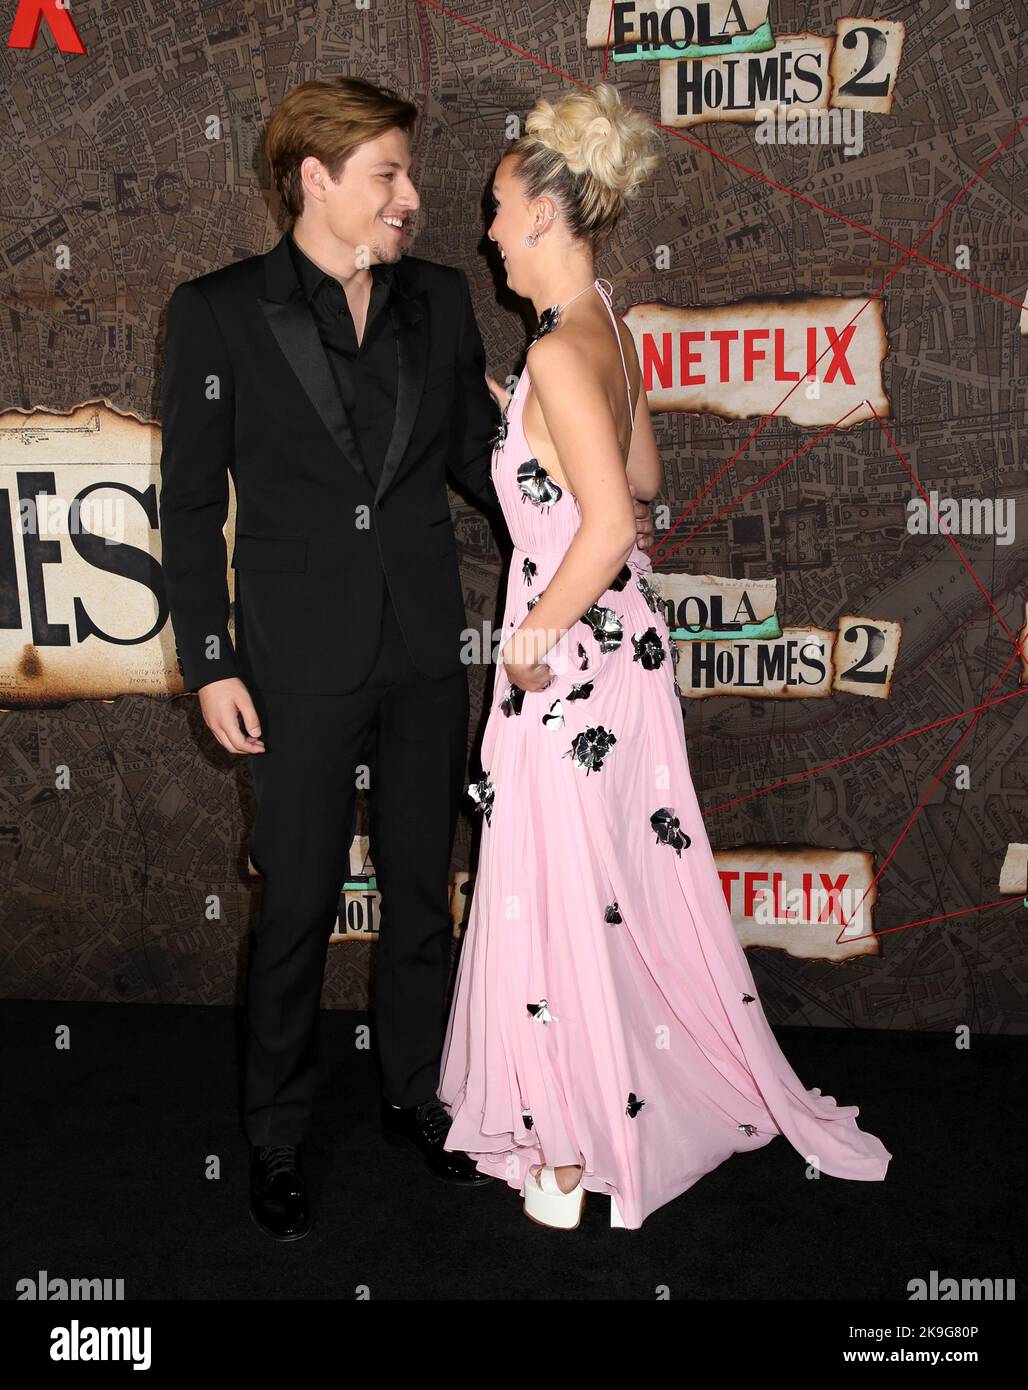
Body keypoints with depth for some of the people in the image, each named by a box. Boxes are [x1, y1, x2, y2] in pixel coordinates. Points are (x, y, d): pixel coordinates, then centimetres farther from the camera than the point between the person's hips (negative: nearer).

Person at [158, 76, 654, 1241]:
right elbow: (191, 502, -4)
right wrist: (209, 665, -9)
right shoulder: (219, 312, -5)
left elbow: (479, 452, 13)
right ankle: (275, 1141, 25)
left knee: (422, 891, 15)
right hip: (302, 659, -4)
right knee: (297, 907, 5)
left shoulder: (439, 300, 6)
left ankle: (415, 1100, 35)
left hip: (424, 653, 4)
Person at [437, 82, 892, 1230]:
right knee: (621, 871, 20)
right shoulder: (607, 329, 6)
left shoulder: (560, 350, -22)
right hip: (620, 632, 9)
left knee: (561, 891, 4)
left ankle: (576, 1147, 20)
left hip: (570, 650, -9)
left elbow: (609, 526, -29)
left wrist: (529, 642, -18)